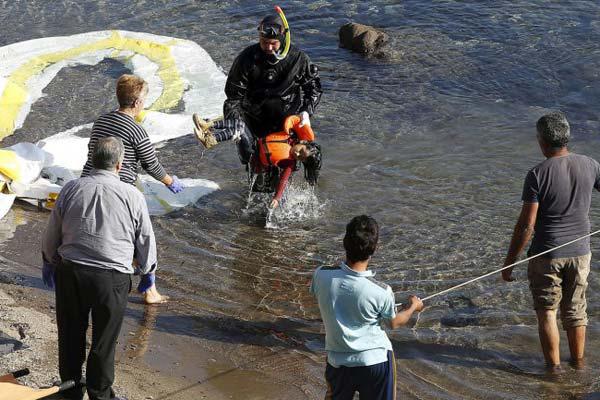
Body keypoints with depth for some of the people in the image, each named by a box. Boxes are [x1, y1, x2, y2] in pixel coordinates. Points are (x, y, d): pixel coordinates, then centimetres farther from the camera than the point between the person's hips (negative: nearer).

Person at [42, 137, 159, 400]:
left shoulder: (71, 189, -1)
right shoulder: (132, 196, -7)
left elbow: (52, 235, 8)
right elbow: (146, 241, 3)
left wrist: (49, 262, 26)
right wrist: (148, 271, 21)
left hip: (70, 272, 2)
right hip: (112, 278, -2)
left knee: (71, 334, 18)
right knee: (104, 341, 11)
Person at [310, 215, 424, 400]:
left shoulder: (322, 275, -20)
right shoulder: (381, 292, -25)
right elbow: (394, 323, -3)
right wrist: (413, 307, 17)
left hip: (338, 361, 2)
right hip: (375, 361, -2)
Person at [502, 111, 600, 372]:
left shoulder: (538, 174, -17)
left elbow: (526, 225, -18)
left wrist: (509, 262, -10)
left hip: (547, 254, -4)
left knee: (547, 312, 9)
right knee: (575, 310, 18)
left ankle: (554, 367, 12)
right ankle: (578, 363, 29)